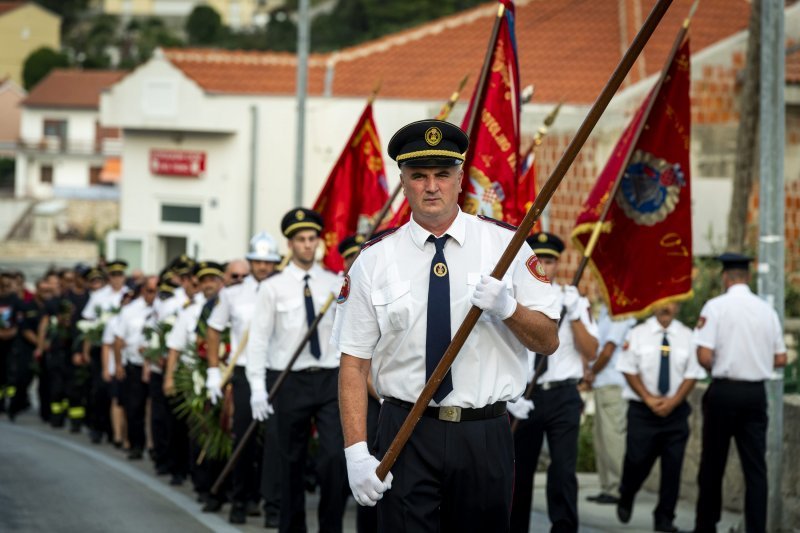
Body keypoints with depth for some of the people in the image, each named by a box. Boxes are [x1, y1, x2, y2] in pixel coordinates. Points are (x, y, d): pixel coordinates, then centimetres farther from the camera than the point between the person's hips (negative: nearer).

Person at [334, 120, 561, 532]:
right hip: (406, 436, -1)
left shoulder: (504, 244, 3)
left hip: (485, 436, 1)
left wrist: (508, 307, -17)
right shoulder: (373, 261, 3)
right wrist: (356, 451, -10)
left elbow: (548, 341, 3)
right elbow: (354, 363, 0)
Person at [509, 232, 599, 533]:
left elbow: (591, 352, -4)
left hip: (563, 397, -1)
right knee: (519, 473, 10)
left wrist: (574, 316, -16)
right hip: (523, 397, 1)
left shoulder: (573, 300, 3)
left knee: (563, 468, -12)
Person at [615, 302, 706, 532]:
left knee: (673, 467, -2)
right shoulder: (638, 334, 0)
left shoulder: (686, 336, 2)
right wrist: (649, 399, -10)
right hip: (642, 410, -1)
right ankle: (625, 500, 30)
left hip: (675, 410, 1)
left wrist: (673, 401, -11)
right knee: (637, 461, 0)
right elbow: (629, 370, 0)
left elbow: (692, 375, 1)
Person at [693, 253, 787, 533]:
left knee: (713, 464, 10)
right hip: (756, 392, 3)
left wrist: (718, 369, 6)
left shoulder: (716, 307, -10)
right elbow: (781, 359, 6)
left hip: (724, 391, -3)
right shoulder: (767, 310, 2)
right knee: (756, 465, 4)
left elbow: (704, 356, -15)